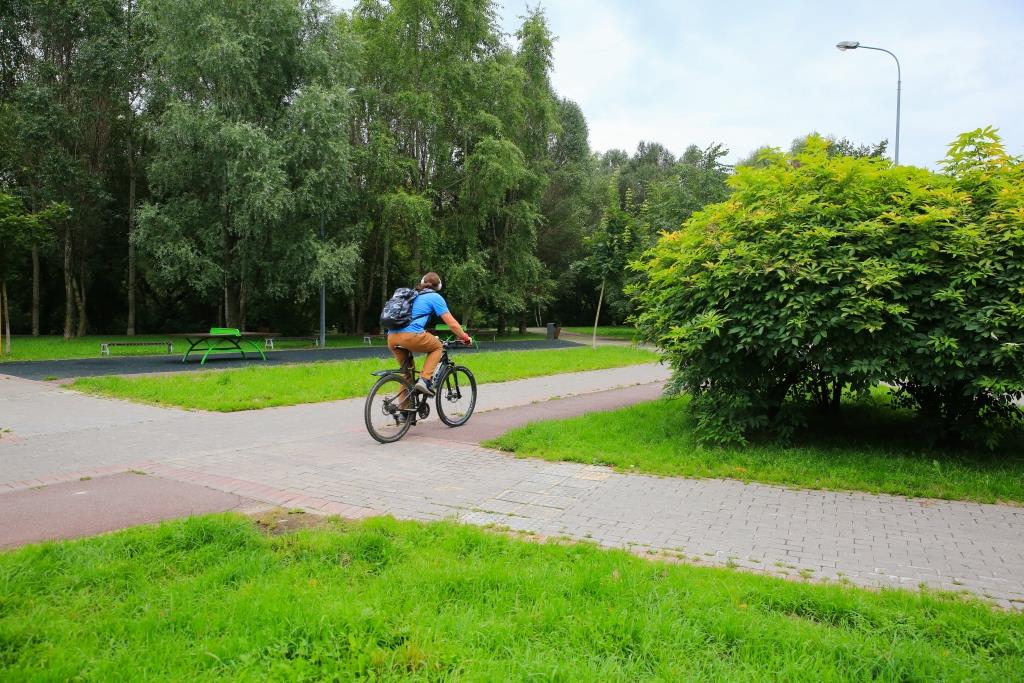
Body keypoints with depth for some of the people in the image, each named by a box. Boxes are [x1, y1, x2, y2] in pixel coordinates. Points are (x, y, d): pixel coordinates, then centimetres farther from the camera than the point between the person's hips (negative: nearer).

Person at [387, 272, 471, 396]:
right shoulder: (435, 297, 10)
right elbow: (452, 324, 5)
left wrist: (428, 337, 54)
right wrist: (465, 337, 20)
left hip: (391, 338, 6)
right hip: (410, 336, -6)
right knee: (437, 347, 20)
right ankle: (425, 380, 2)